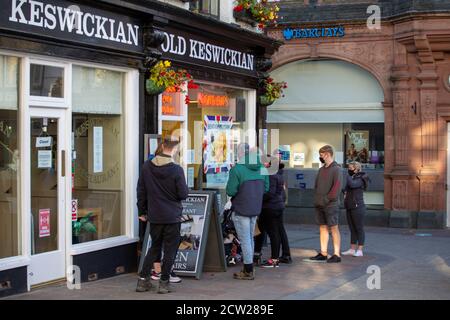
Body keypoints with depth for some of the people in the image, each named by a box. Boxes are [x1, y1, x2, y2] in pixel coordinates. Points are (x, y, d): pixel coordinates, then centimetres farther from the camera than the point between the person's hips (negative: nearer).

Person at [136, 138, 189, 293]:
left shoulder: (147, 166, -1)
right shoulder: (176, 170, -15)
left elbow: (141, 191, 7)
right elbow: (183, 194, -11)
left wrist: (142, 211, 16)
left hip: (154, 216, 4)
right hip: (172, 216, -4)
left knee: (154, 247, 17)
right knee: (170, 250, 7)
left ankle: (143, 280, 15)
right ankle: (164, 282, 9)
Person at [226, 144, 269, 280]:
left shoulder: (237, 169, -19)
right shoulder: (262, 168, 2)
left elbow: (230, 191, -18)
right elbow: (266, 188, 9)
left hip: (241, 210, -6)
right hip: (255, 209, 6)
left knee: (245, 240, 0)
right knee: (250, 238, 18)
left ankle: (248, 271, 5)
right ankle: (248, 268, 27)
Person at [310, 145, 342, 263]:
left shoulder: (336, 169, -6)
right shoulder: (321, 170, 16)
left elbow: (337, 187, -14)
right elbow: (316, 185, 19)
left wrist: (326, 199, -15)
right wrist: (316, 199, 4)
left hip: (331, 205, -7)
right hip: (319, 205, 7)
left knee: (334, 228, -4)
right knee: (323, 228, 8)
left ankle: (337, 255, -1)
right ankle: (323, 253, 12)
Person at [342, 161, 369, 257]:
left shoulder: (360, 180, -12)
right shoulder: (351, 179, 15)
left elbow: (351, 185, -30)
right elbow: (346, 189, 25)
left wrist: (348, 175, -14)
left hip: (358, 208, -9)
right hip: (350, 208, 9)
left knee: (359, 229, -3)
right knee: (352, 229, 11)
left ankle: (360, 251, 0)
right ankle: (352, 250, 14)